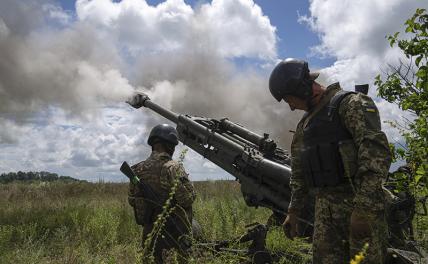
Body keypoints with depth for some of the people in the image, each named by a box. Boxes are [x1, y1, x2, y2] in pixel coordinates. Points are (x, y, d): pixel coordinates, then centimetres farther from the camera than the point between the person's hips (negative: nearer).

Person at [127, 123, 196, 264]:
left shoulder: (138, 169, 2)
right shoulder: (173, 168, -17)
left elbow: (132, 200, 9)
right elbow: (187, 199, -18)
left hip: (149, 232, 6)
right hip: (172, 233, -6)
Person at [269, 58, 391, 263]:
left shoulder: (351, 103, -5)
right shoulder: (305, 123, 19)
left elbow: (376, 152, -17)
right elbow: (299, 171, 23)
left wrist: (363, 208, -24)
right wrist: (293, 211, 19)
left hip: (358, 203, -6)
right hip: (324, 207, 7)